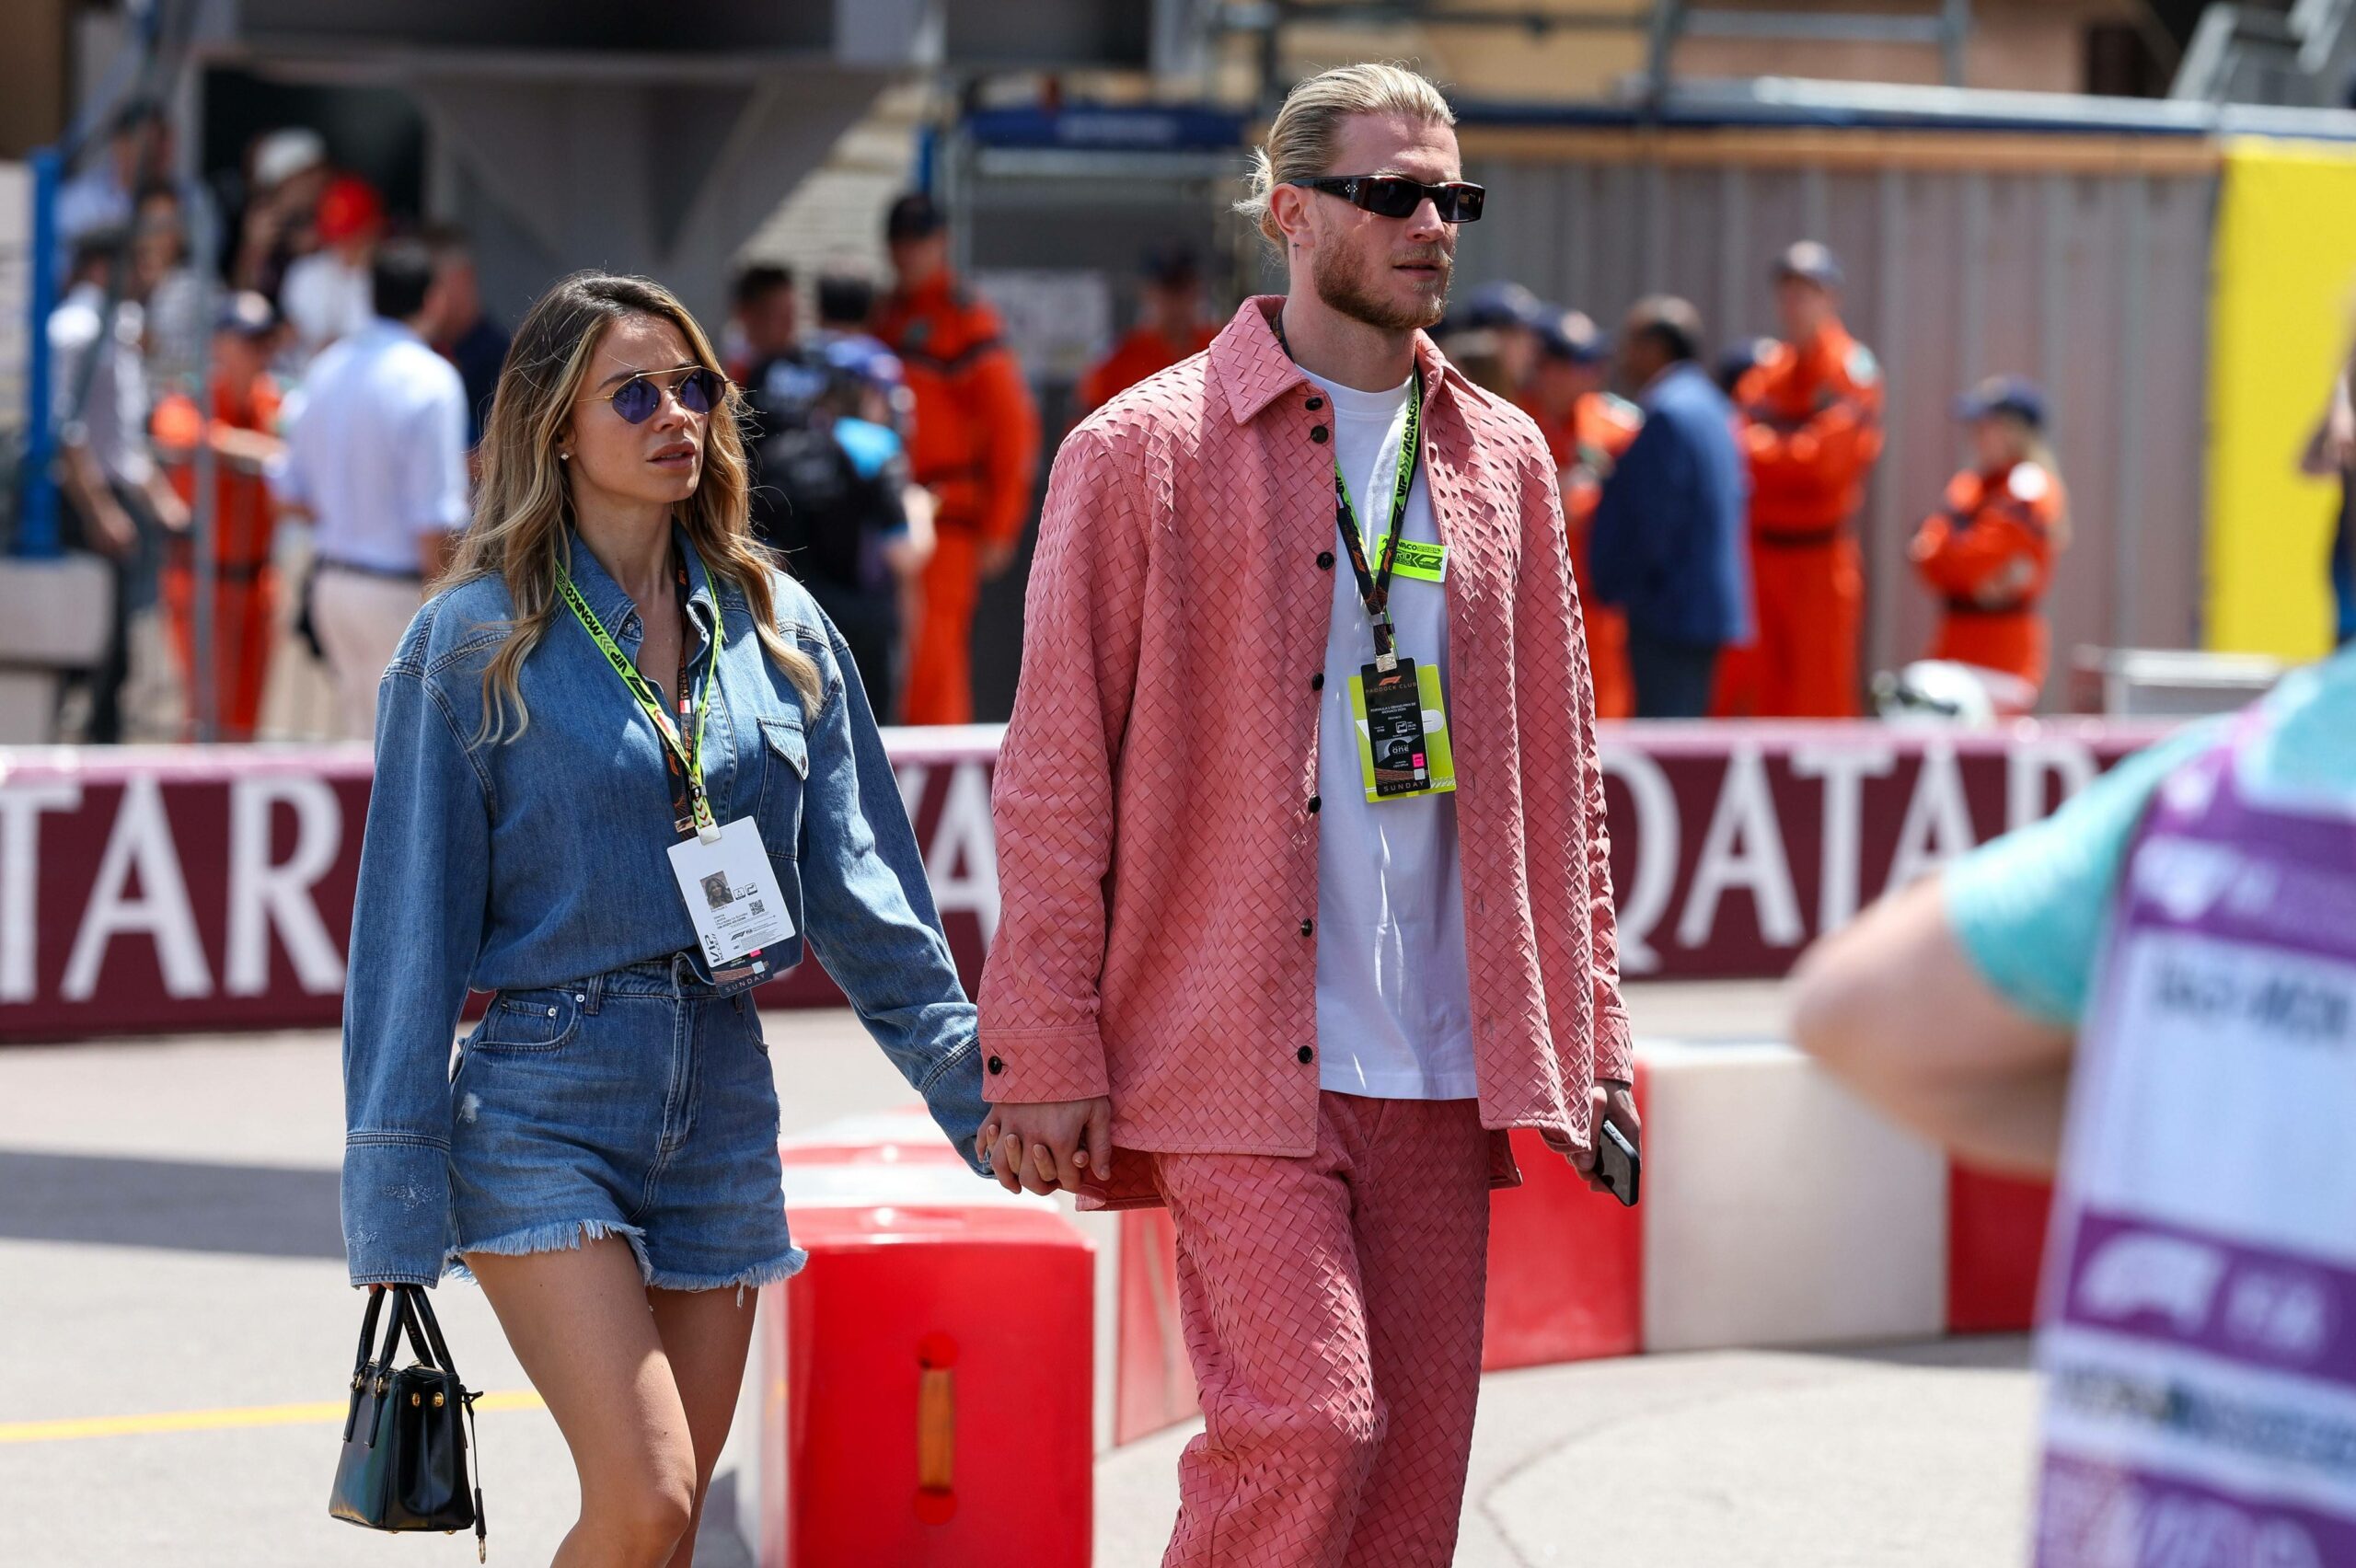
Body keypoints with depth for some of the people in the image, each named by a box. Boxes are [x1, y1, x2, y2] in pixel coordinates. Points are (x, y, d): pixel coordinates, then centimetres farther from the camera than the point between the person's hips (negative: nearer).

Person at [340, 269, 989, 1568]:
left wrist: (981, 1092, 2)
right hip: (544, 1106, -4)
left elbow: (864, 896, 11)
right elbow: (414, 925, -3)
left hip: (721, 1105, 5)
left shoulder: (777, 630, 10)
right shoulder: (476, 644, -2)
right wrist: (397, 1212, -6)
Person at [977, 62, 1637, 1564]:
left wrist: (1591, 1034, 11)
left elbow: (1559, 771, 17)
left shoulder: (1503, 459, 13)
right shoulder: (1146, 451, -2)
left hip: (1441, 1068, 5)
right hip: (1233, 1064, -5)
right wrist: (1046, 1054, -8)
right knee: (1307, 1424, -17)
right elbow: (1056, 771, -3)